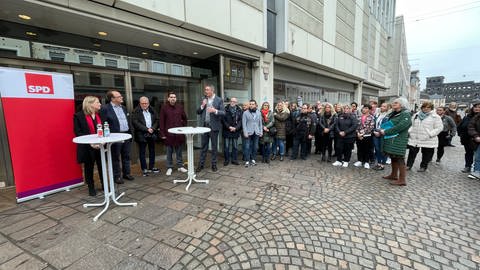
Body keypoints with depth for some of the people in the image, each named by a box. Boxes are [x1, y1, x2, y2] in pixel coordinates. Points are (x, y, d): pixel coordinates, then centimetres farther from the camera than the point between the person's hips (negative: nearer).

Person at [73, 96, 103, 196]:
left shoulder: (100, 115, 6)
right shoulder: (79, 116, -6)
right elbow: (78, 132, -9)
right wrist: (90, 142, -19)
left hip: (101, 145, 3)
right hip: (88, 147, -3)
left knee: (102, 166, 10)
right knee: (89, 168, 10)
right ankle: (91, 188, 25)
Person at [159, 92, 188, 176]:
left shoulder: (180, 107, 6)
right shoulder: (164, 108, -2)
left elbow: (185, 118, 15)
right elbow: (161, 122, -2)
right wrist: (162, 134, -5)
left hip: (179, 133, 2)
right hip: (169, 134, -2)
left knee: (179, 151, 10)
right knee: (169, 151, 7)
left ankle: (180, 166, 22)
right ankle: (169, 168, 18)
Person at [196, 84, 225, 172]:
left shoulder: (219, 100, -3)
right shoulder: (203, 100, 9)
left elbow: (223, 113, -8)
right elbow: (198, 112, 9)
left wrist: (215, 111, -26)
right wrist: (202, 106, -8)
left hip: (214, 126, -3)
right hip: (204, 126, 3)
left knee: (214, 146, 7)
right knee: (204, 146, 9)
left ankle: (214, 164, 19)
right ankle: (201, 164, 18)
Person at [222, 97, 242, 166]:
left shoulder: (240, 111, 4)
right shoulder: (225, 110, -1)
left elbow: (241, 121, -1)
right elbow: (223, 120, -5)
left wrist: (235, 128, -14)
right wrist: (229, 127, -13)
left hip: (235, 131, 1)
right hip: (227, 131, -1)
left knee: (235, 146, 9)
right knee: (226, 146, 3)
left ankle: (234, 160, 19)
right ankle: (226, 160, 15)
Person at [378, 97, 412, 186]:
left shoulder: (406, 115, -8)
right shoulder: (392, 114, 16)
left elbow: (399, 127, -20)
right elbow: (385, 124, 13)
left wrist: (385, 132, -17)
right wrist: (380, 131, -6)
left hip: (398, 141, -8)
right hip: (390, 140, 8)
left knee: (399, 159, -3)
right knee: (393, 158, 16)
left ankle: (402, 179, 4)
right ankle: (394, 175, 28)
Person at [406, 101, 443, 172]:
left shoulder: (435, 117, -3)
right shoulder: (416, 115, 9)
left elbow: (439, 127, -7)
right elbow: (411, 125, 16)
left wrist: (430, 134, -17)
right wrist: (410, 131, 0)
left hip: (428, 140, -3)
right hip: (414, 139, 3)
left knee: (426, 154, 9)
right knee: (412, 152, 6)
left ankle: (423, 166, 22)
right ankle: (409, 165, 15)